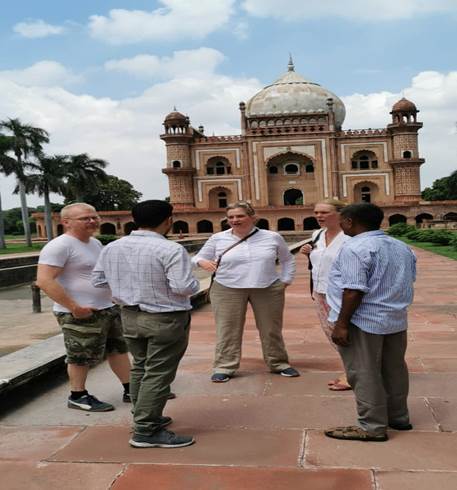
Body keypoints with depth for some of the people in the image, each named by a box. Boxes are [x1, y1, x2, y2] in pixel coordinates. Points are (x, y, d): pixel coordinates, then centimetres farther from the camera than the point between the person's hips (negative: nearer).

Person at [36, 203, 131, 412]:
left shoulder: (95, 243, 11)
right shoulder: (59, 246, -17)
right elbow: (44, 281, -25)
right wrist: (74, 307, -25)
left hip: (108, 309, 9)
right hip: (80, 314, -9)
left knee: (119, 349, 16)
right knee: (81, 357, 5)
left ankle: (130, 391, 28)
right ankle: (78, 397, 24)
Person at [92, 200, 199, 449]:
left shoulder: (111, 248, 0)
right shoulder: (170, 249, -20)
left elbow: (98, 281, 7)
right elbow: (184, 288, -24)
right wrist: (194, 283, -2)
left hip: (130, 316, 7)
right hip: (166, 319, -7)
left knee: (140, 368, 21)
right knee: (158, 374, 2)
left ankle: (145, 417, 34)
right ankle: (145, 432, 6)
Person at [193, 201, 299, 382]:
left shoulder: (272, 237, 2)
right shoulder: (218, 239, -1)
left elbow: (287, 259, 15)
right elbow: (199, 257, 6)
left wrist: (285, 281, 6)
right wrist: (203, 262, -17)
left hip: (268, 290, 1)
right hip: (227, 290, -1)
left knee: (271, 329, 10)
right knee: (228, 330, -1)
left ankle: (279, 364, 26)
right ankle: (224, 367, 11)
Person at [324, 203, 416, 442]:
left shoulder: (355, 248, -18)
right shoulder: (402, 247, 10)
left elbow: (354, 291, -23)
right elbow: (408, 282, 18)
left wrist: (341, 323, -18)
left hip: (363, 322, -9)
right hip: (396, 320, 9)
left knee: (364, 375, 1)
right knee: (394, 370, 19)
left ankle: (373, 427, 7)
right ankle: (398, 417, 32)